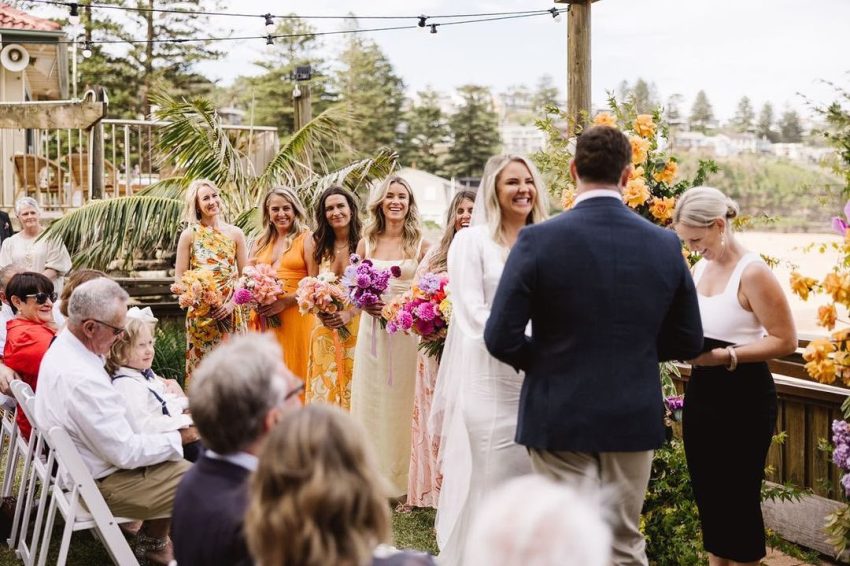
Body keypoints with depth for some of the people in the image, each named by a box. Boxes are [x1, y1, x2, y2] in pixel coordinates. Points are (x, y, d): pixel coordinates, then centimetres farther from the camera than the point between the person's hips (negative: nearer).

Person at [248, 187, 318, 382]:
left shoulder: (306, 238, 0)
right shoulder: (261, 242, 15)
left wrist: (284, 302, -16)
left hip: (295, 316, -4)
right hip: (264, 317, 4)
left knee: (295, 372, -1)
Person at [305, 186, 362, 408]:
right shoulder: (322, 247, 8)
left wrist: (350, 313, -22)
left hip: (356, 327, -4)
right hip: (325, 330, 4)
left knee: (352, 387, 0)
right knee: (324, 390, 5)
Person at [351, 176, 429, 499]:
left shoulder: (420, 245, 1)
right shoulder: (367, 243, 7)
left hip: (407, 331, -2)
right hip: (372, 329, 2)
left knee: (401, 404, 3)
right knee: (370, 403, 6)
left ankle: (399, 480, 14)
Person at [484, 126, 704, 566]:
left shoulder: (538, 241, -13)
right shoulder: (666, 244, -3)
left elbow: (501, 338, -13)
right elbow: (688, 342, 4)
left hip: (560, 419, -3)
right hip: (636, 419, 3)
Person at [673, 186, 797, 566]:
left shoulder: (752, 272, -15)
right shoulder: (700, 268, 8)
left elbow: (785, 340, -16)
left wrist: (725, 356, -23)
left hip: (744, 396, -7)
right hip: (701, 392, 7)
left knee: (738, 496, 3)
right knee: (707, 492, 14)